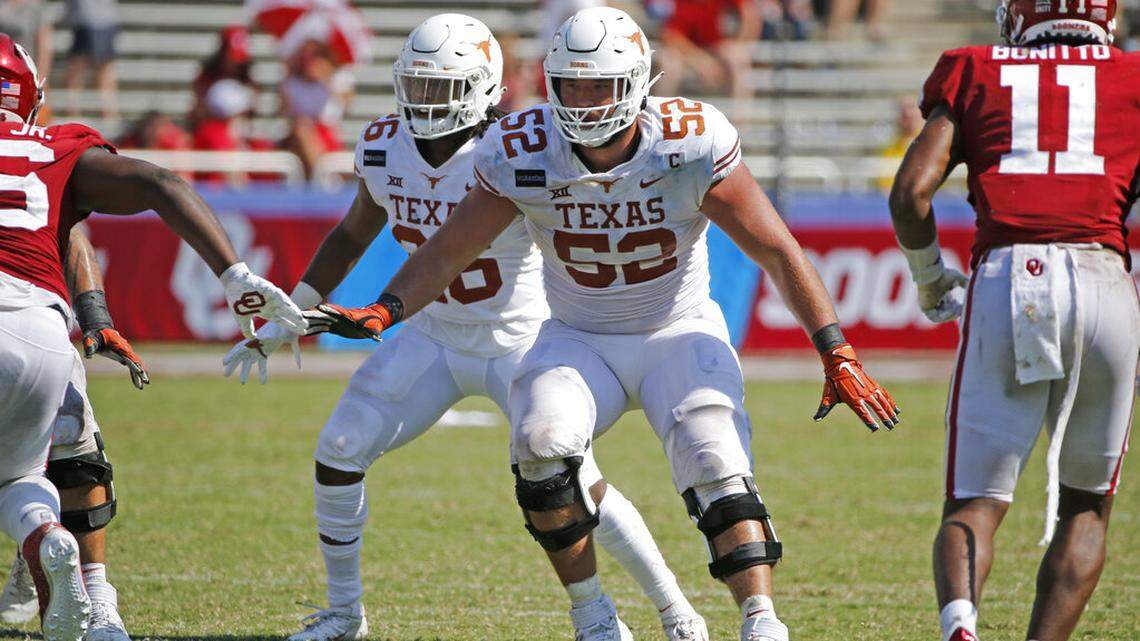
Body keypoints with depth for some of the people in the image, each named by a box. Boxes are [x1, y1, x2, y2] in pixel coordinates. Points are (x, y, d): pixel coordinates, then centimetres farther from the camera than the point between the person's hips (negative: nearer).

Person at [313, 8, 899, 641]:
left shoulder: (691, 144, -21)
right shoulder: (523, 155, -16)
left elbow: (778, 251, -16)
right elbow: (449, 249, -9)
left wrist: (838, 356, -19)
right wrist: (384, 311, -27)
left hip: (679, 334, -1)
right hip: (579, 340, 2)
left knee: (717, 466, -24)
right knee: (542, 445, -25)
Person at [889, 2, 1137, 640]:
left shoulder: (975, 75, 17)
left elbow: (910, 195, 6)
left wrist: (929, 277, 23)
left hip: (1003, 283, 0)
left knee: (975, 504, 2)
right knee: (1087, 507, 17)